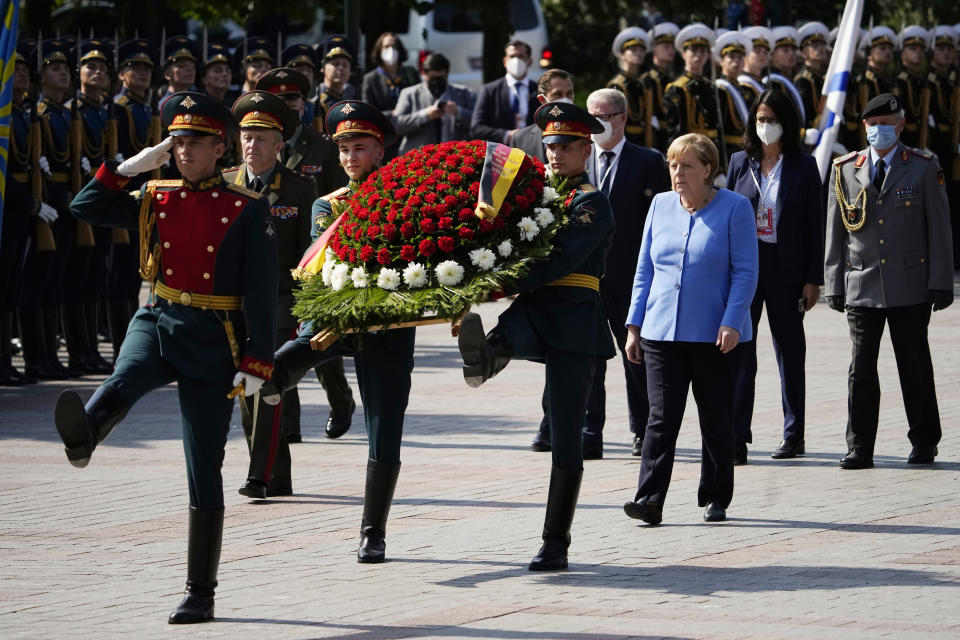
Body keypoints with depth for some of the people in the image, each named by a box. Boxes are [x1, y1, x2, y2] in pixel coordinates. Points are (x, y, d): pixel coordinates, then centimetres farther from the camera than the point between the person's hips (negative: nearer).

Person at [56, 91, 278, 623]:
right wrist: (131, 166, -1)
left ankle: (200, 593, 7)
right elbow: (85, 209, 7)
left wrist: (256, 364, -12)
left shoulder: (248, 210, -2)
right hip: (157, 322, 2)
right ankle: (83, 435, -69)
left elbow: (262, 292, -5)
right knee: (124, 381, -36)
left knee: (205, 471, 1)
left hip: (212, 343, -2)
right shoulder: (155, 199, 9)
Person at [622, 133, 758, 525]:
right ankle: (650, 500, -11)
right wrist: (634, 324, 9)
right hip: (662, 332, 3)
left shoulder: (735, 208, -3)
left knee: (716, 420, 7)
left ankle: (716, 500, 18)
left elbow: (744, 272, -6)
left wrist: (731, 322, -16)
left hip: (714, 336, -3)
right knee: (661, 418, -6)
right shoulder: (661, 206, 9)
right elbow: (644, 269, 13)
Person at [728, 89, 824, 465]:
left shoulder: (803, 166, 1)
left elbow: (814, 225, 0)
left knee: (790, 350, 9)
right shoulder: (740, 163, 7)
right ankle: (736, 438, -10)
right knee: (739, 351, -8)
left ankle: (794, 435, 19)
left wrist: (813, 279, -5)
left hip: (786, 271, -1)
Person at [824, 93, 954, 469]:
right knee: (861, 367, -2)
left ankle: (924, 443, 18)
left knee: (915, 367, 6)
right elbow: (835, 232, 10)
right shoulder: (846, 171, 8)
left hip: (910, 287, -2)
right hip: (862, 286, 2)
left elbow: (939, 229, 1)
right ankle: (859, 448, 1)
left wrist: (940, 283, -4)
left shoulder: (924, 169, 3)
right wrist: (833, 284, 5)